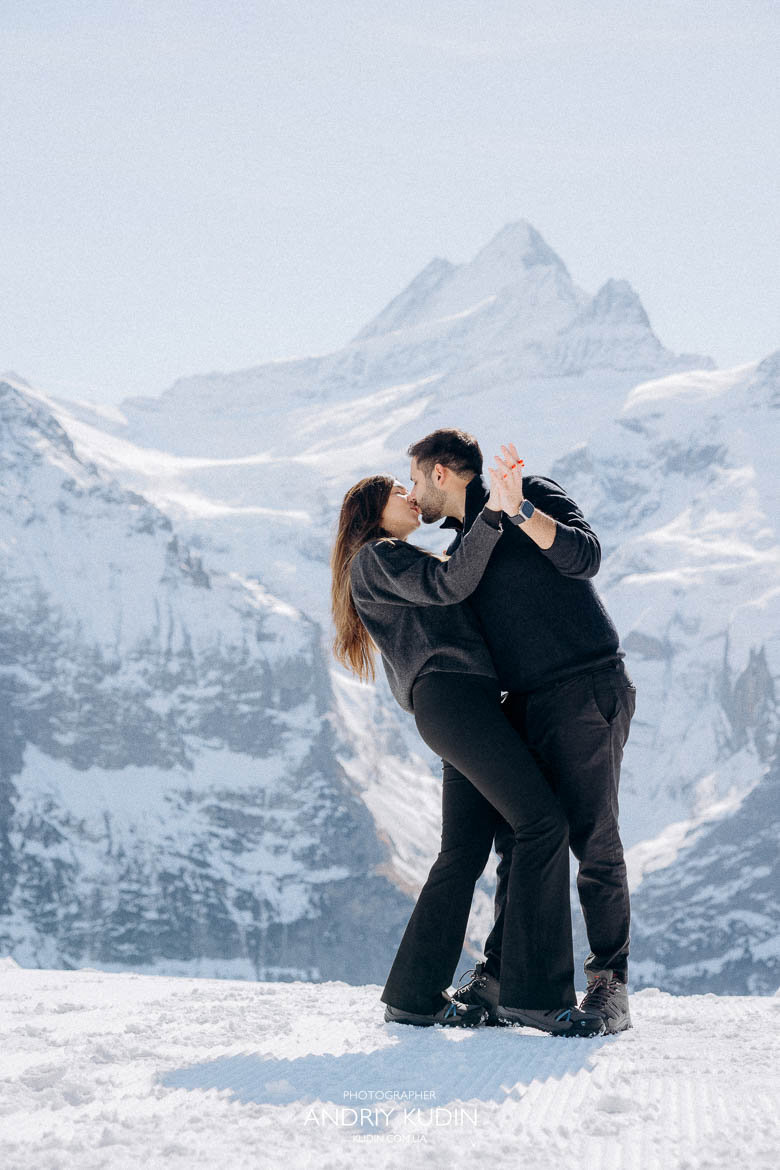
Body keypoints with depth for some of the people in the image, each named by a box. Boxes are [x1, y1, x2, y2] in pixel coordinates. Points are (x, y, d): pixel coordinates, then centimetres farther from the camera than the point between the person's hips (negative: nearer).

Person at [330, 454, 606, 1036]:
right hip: (448, 694, -10)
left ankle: (415, 994, 6)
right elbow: (448, 584, -11)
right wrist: (495, 512, -18)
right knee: (542, 821, -17)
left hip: (469, 701, 10)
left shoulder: (407, 563, 35)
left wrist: (507, 504, 20)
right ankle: (535, 991, -21)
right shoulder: (377, 558, 5)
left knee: (465, 851, 5)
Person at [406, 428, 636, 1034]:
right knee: (518, 839, 3)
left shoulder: (535, 494, 0)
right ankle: (500, 979, 6)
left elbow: (585, 556, -16)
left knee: (593, 841, -10)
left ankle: (611, 985, -5)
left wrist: (517, 508, -25)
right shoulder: (462, 551, 20)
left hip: (588, 689, -7)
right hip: (527, 705, 8)